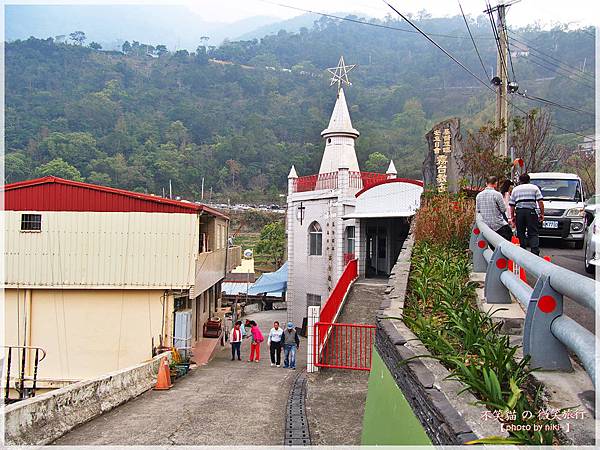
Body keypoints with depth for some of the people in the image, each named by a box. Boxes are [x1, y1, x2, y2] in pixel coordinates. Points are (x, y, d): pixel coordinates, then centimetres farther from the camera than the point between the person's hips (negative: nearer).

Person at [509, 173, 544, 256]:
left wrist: (512, 216, 15)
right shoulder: (534, 188, 11)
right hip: (531, 212, -2)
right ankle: (535, 251, -15)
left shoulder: (515, 189, 16)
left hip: (519, 212, 2)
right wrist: (542, 213, 5)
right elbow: (540, 202, 1)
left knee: (520, 233, 7)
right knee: (533, 233, -3)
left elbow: (512, 205, 11)